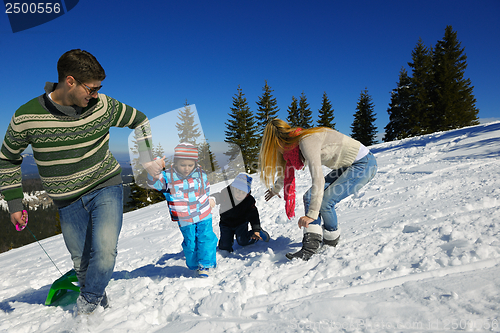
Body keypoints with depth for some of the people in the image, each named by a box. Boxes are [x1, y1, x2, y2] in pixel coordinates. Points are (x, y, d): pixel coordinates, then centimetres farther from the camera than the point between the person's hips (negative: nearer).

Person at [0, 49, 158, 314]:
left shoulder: (102, 106, -13)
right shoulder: (26, 118, -14)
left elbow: (140, 121, 5)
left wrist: (148, 160, 1)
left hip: (106, 186, -1)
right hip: (67, 201, 1)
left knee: (104, 251, -15)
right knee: (81, 263, 12)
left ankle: (87, 303, 14)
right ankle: (100, 303, 39)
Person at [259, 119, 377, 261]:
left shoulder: (307, 141, -27)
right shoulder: (294, 144, 2)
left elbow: (318, 180, -33)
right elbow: (287, 169, 21)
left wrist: (312, 214, -32)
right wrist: (276, 189, 36)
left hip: (364, 164, -9)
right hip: (347, 166, 9)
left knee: (325, 201, -18)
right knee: (309, 197, -3)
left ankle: (332, 237, 9)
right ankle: (312, 242, -10)